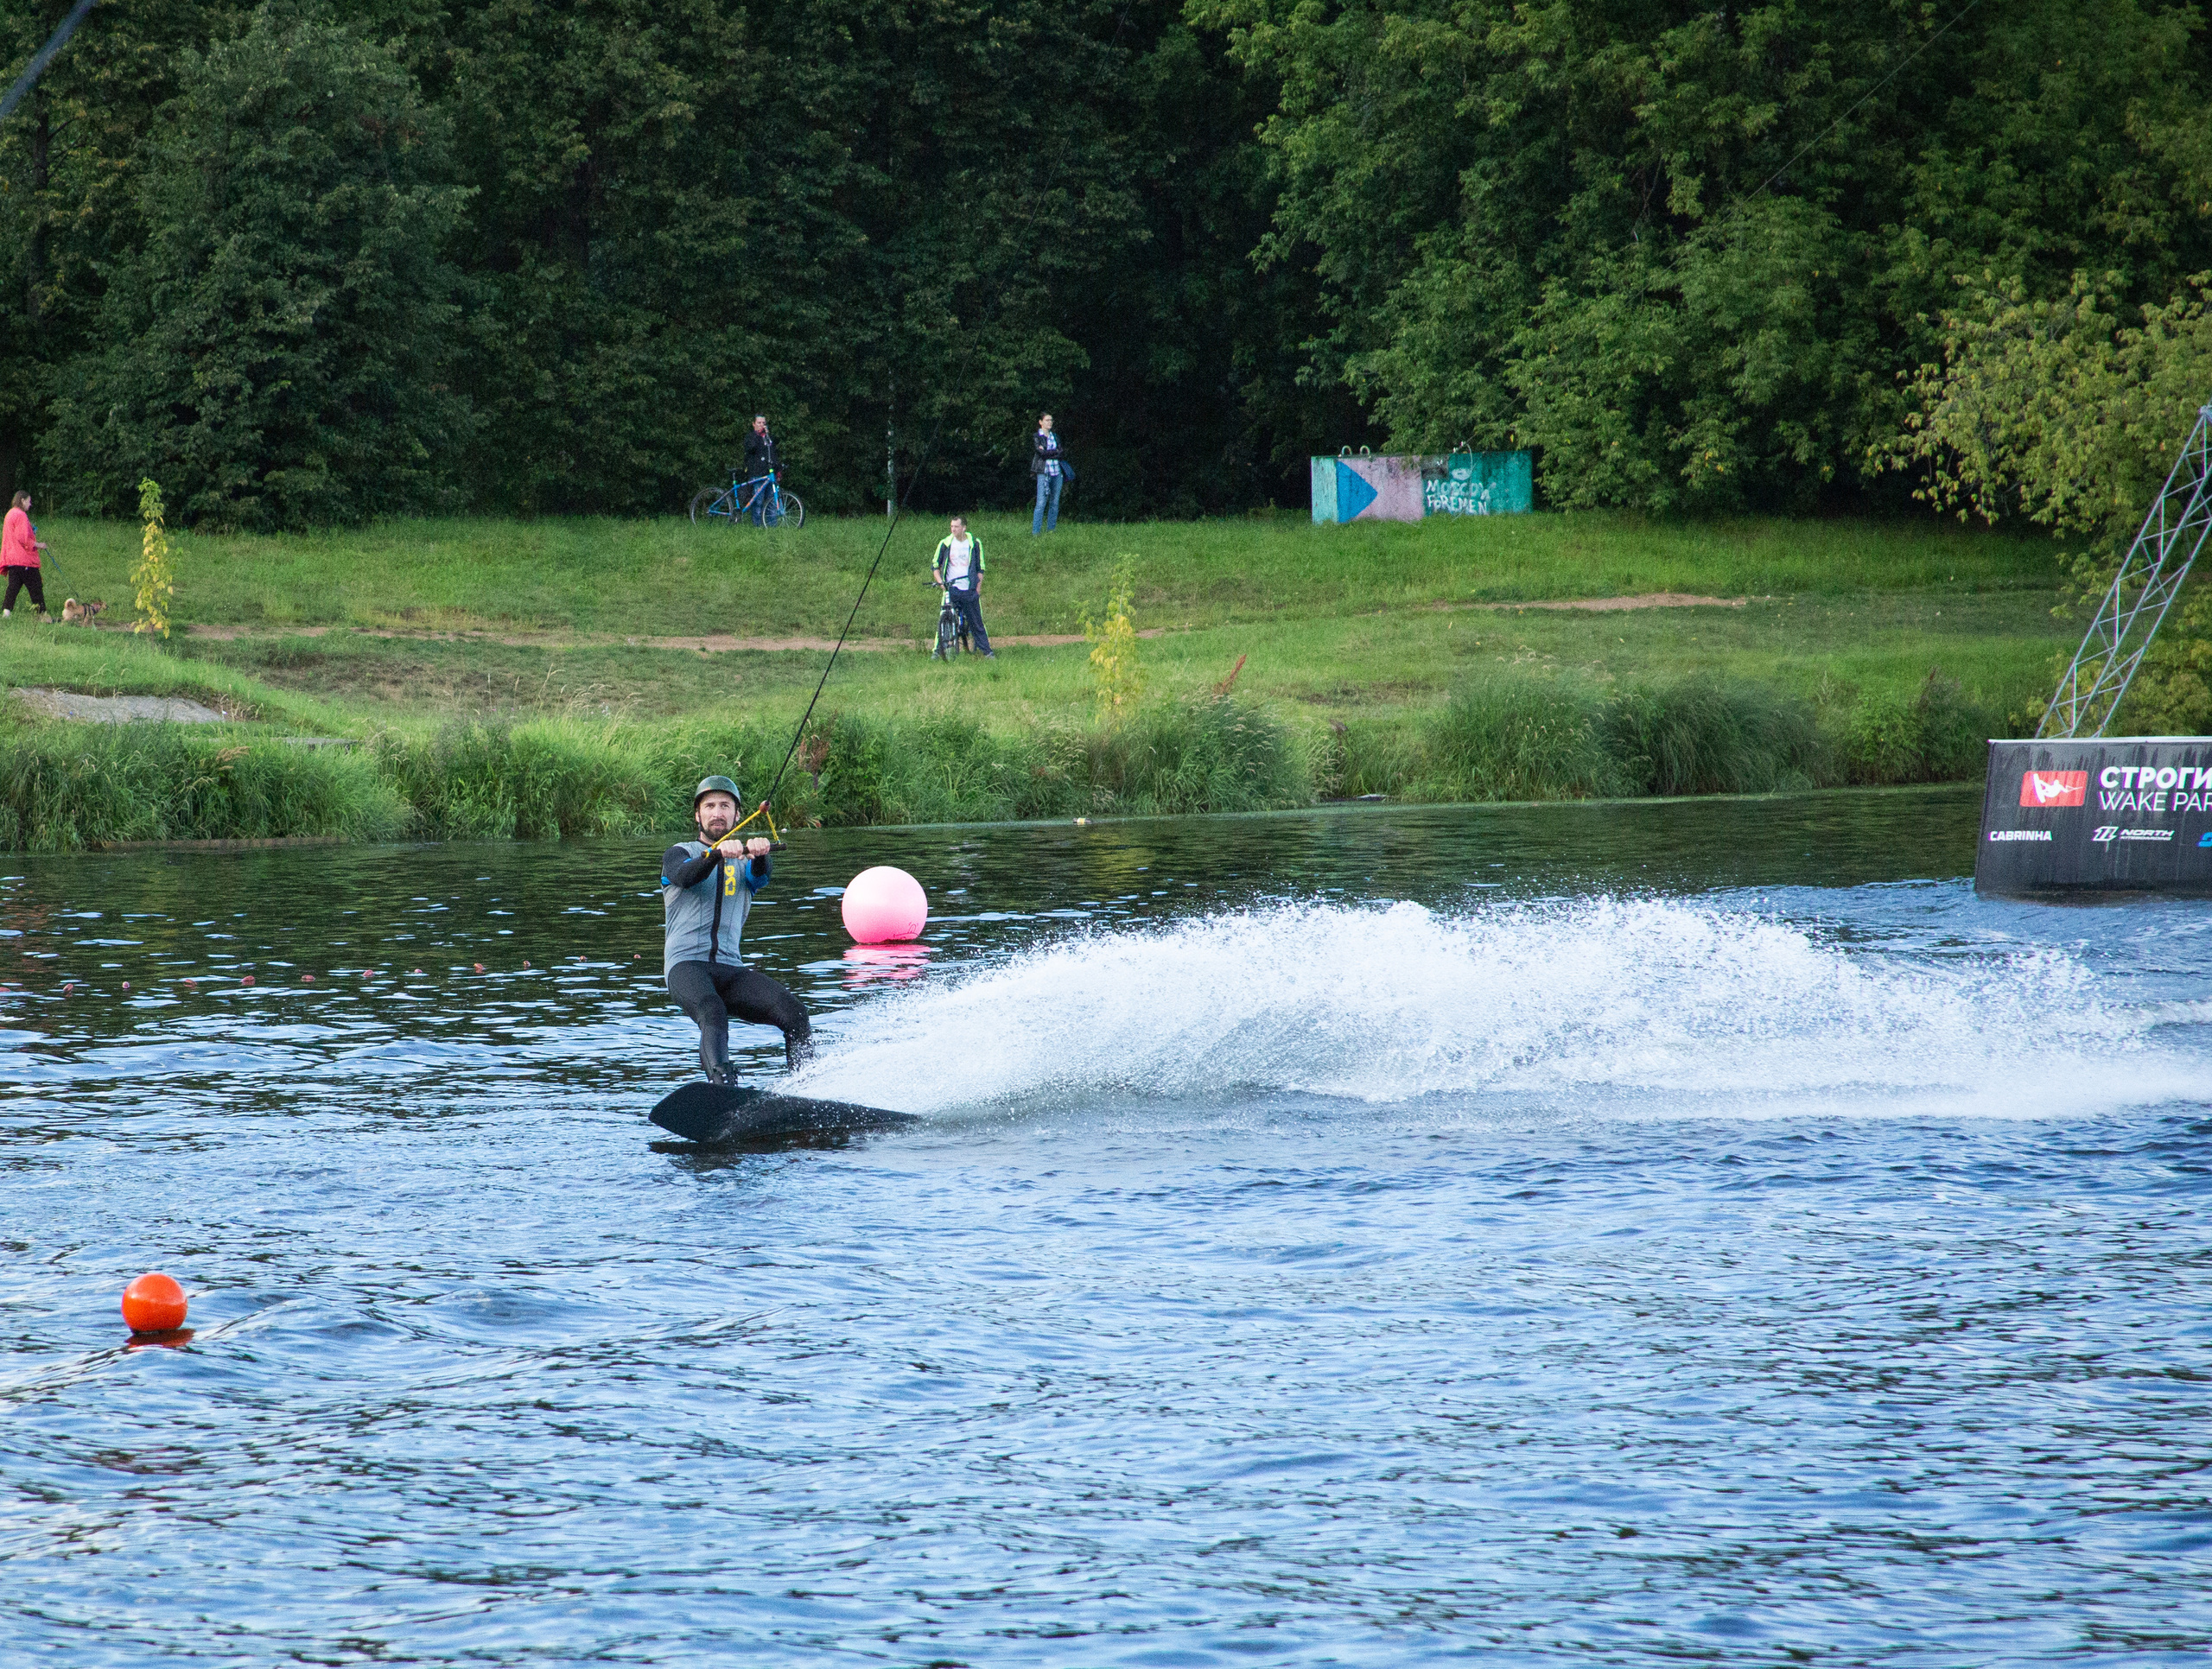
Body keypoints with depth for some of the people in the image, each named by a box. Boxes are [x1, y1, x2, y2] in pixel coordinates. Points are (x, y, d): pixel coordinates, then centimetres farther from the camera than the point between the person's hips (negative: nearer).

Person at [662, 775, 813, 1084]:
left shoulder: (745, 862, 21)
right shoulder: (679, 854, 15)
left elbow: (761, 876, -4)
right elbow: (686, 876, -10)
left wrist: (759, 854, -30)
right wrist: (718, 854, -32)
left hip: (730, 969, 4)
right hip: (686, 965, -4)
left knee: (793, 1014, -18)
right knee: (712, 1013, -35)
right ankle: (722, 1087, -55)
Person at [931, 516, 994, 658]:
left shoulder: (974, 544, 4)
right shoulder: (945, 544, 3)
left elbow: (980, 568, 11)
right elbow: (935, 565, 10)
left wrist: (978, 587, 1)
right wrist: (940, 582, -4)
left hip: (969, 590, 0)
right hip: (951, 588, 0)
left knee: (976, 622, 2)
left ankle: (987, 651, 8)